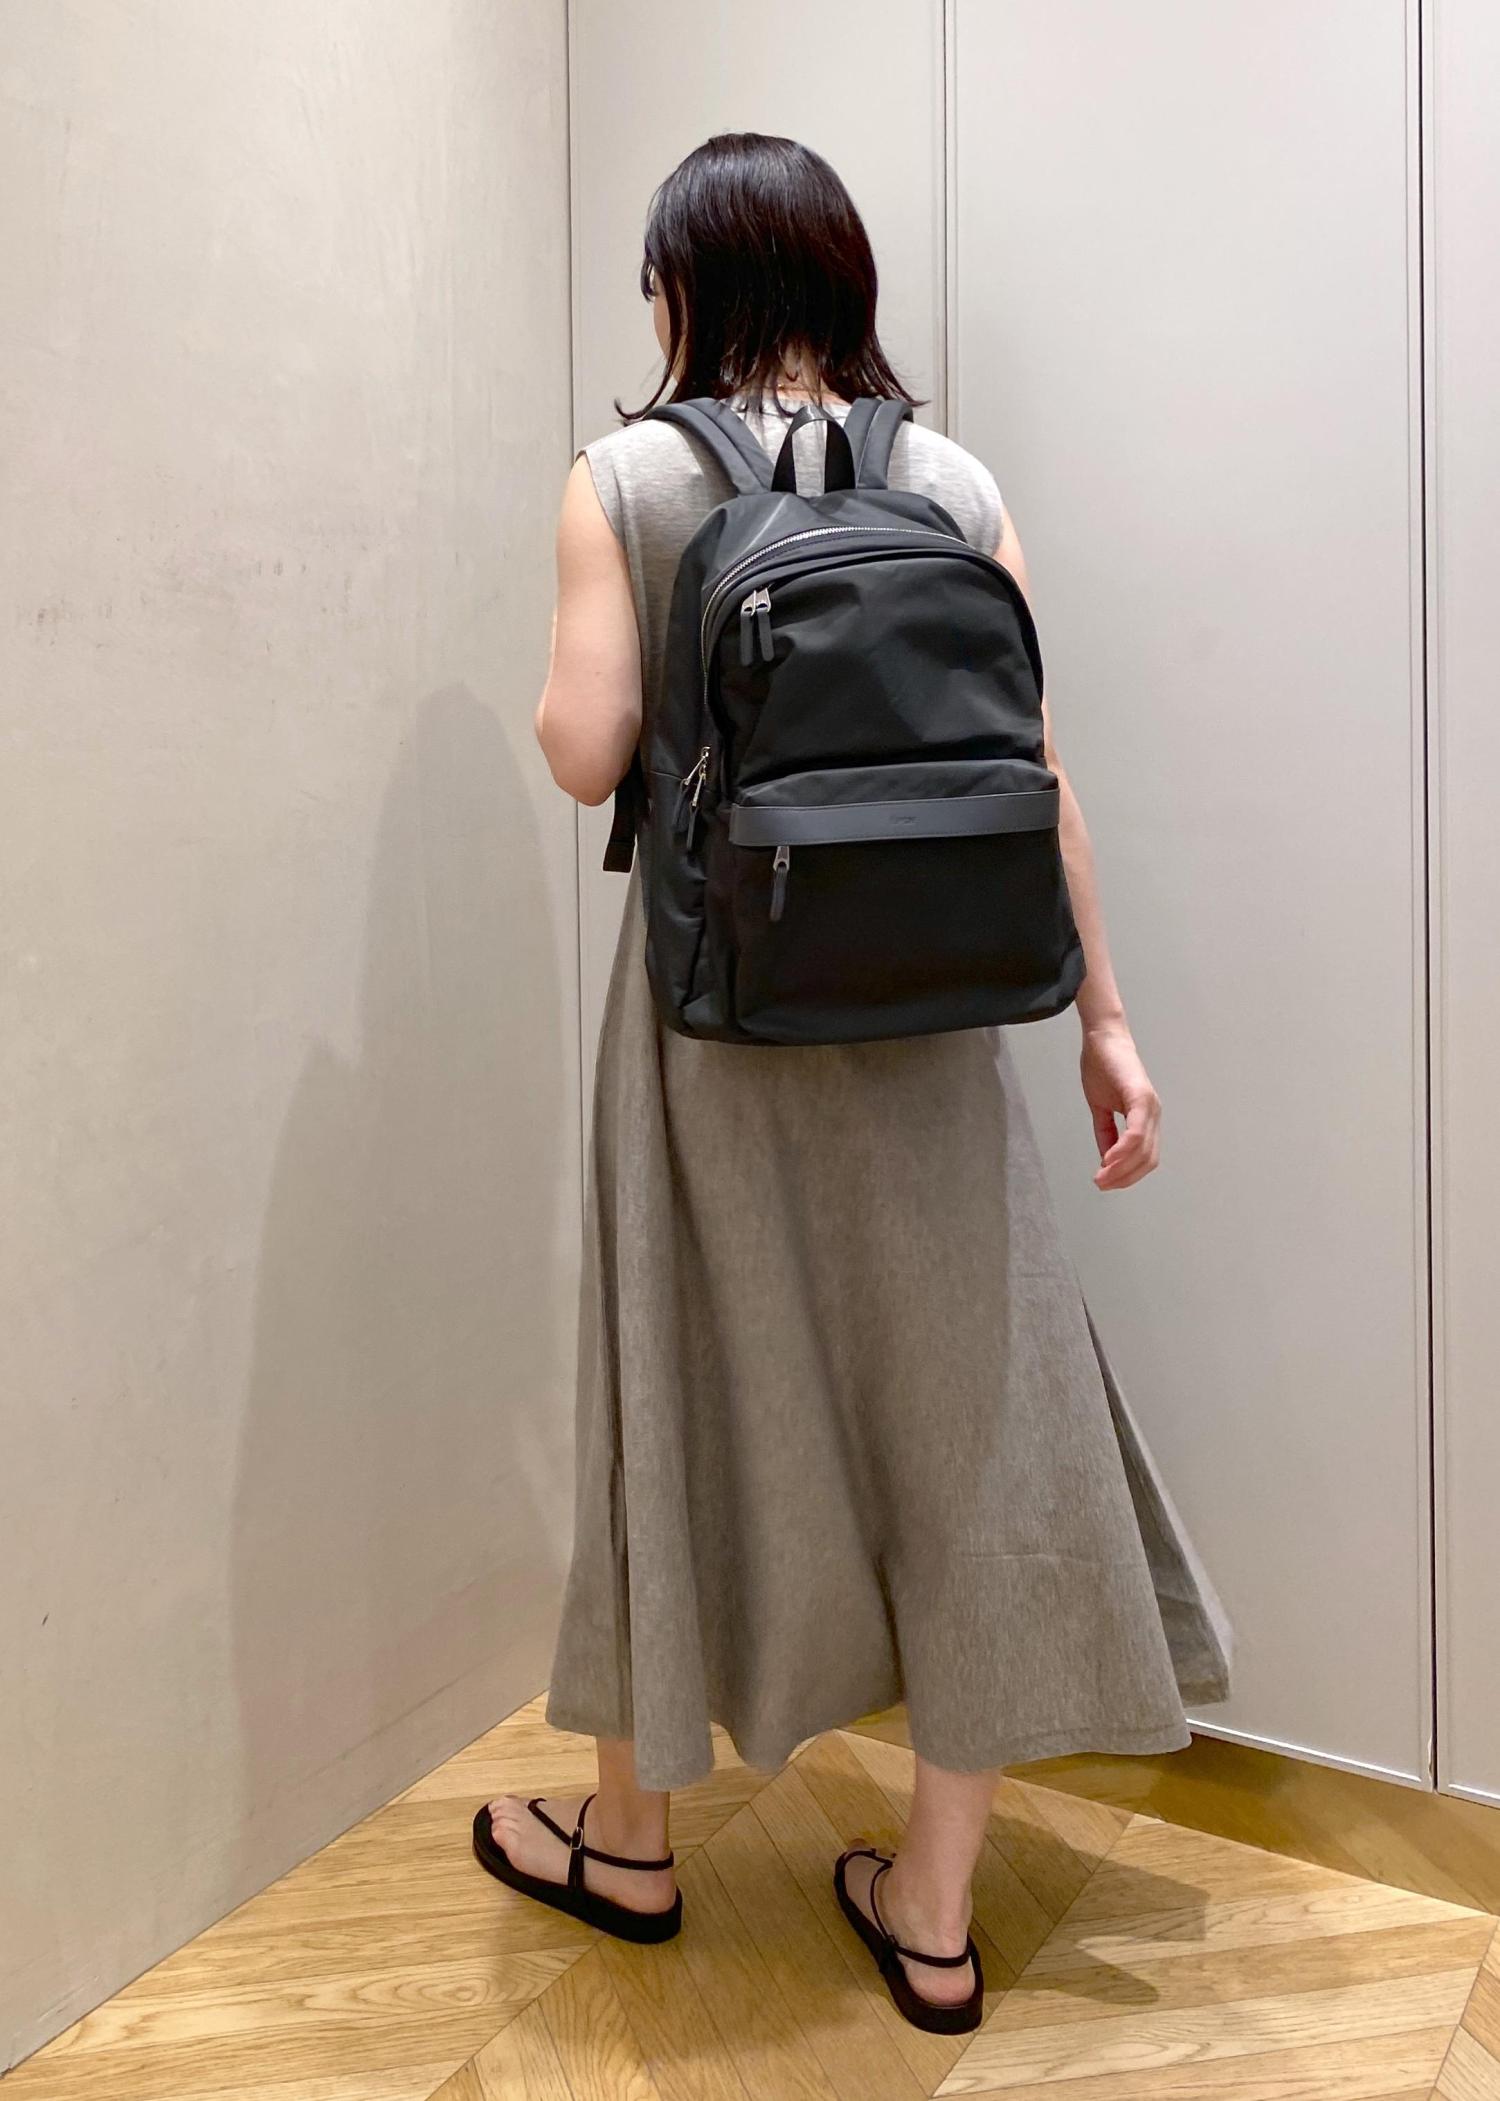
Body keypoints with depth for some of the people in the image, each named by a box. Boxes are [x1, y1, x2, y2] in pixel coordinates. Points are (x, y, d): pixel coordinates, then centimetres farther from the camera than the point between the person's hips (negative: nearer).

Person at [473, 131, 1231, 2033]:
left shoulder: (623, 479, -2)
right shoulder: (954, 480, 4)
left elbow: (586, 752, -12)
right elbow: (1035, 774, 0)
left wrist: (561, 701, 12)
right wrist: (1105, 1017, 3)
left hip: (714, 1002, -1)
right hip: (919, 1014, 2)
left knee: (693, 1394, 14)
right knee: (962, 1408, 11)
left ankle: (630, 1839, 35)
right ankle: (935, 1910, 23)